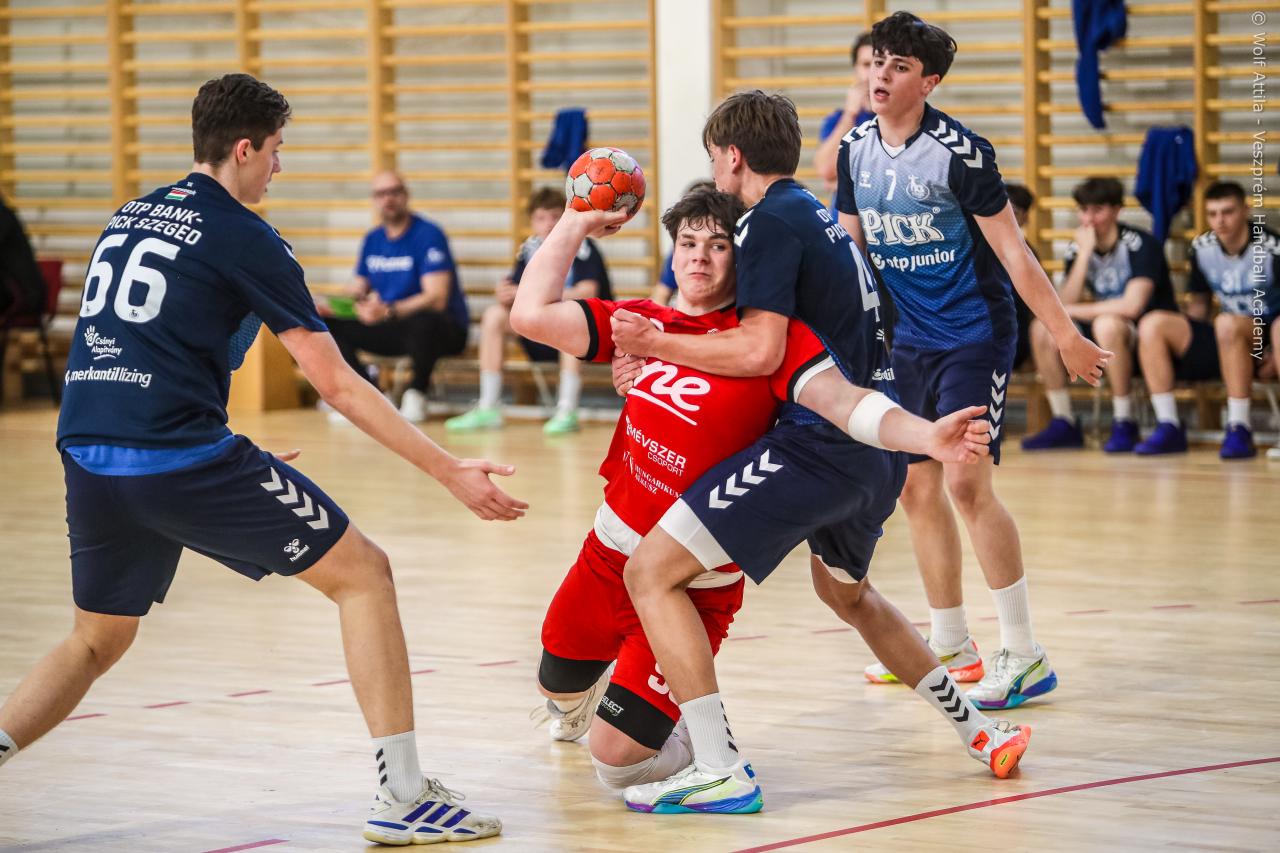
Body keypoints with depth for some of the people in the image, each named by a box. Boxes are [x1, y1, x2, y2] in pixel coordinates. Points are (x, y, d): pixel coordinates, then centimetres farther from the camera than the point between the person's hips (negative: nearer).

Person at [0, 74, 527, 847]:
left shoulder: (129, 218, 19)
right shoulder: (244, 237, -1)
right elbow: (337, 384, -4)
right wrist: (451, 472, -1)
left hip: (87, 457, 7)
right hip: (180, 457, -7)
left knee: (96, 642, 25)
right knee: (362, 572, 5)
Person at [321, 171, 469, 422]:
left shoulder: (428, 235, -13)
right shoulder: (373, 240, 9)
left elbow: (436, 298, -23)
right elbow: (359, 288, 17)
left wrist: (388, 311, -36)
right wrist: (336, 304, -6)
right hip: (391, 329, 7)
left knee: (423, 321, -42)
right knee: (325, 324, -9)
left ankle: (416, 394, -17)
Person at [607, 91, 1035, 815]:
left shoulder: (772, 222, -8)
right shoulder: (824, 219, 20)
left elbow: (761, 352, -18)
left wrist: (654, 343, -9)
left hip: (821, 442, -10)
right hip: (876, 453, 10)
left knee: (652, 572, -9)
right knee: (845, 590, 36)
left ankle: (722, 772, -17)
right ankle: (978, 730, 37)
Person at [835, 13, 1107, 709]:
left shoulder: (960, 153, -16)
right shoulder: (856, 152, 3)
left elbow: (1012, 250, -13)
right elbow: (852, 250, 16)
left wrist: (1064, 333, -13)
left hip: (974, 334, -7)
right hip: (906, 340, 7)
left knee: (966, 483, -15)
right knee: (916, 488, 8)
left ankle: (1023, 656, -9)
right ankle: (949, 645, 21)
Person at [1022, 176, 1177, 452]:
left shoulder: (1139, 244, -17)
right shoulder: (1078, 248, 1)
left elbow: (1132, 306, -29)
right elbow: (1065, 304, -10)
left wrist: (1075, 312, -19)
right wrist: (1085, 252, -18)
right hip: (1105, 342, 6)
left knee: (1106, 324, -37)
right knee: (1043, 328, -13)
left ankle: (1124, 424, -24)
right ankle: (1064, 424, -6)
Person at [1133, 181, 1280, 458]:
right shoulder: (1201, 248, 2)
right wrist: (1187, 339, 0)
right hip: (1224, 342, 6)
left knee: (1227, 323, -38)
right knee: (1152, 324, -13)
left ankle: (1239, 430, -31)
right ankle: (1169, 428, -16)